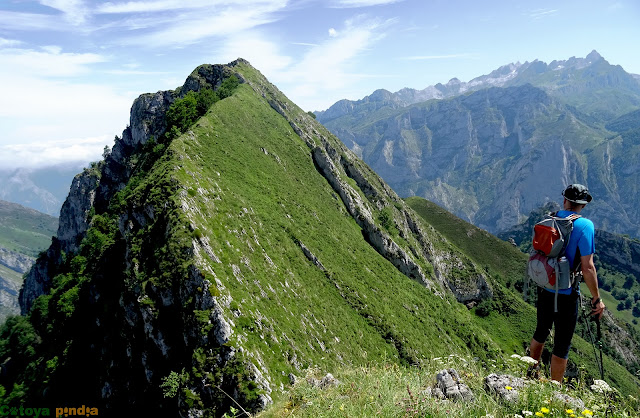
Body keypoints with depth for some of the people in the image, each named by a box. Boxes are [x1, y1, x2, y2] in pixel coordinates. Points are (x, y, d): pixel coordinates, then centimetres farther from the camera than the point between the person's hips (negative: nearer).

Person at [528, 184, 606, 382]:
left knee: (541, 332, 23)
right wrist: (597, 299, -9)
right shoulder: (584, 226, -15)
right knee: (562, 345, 7)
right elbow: (587, 267, -18)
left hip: (544, 289, 5)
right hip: (566, 294, -5)